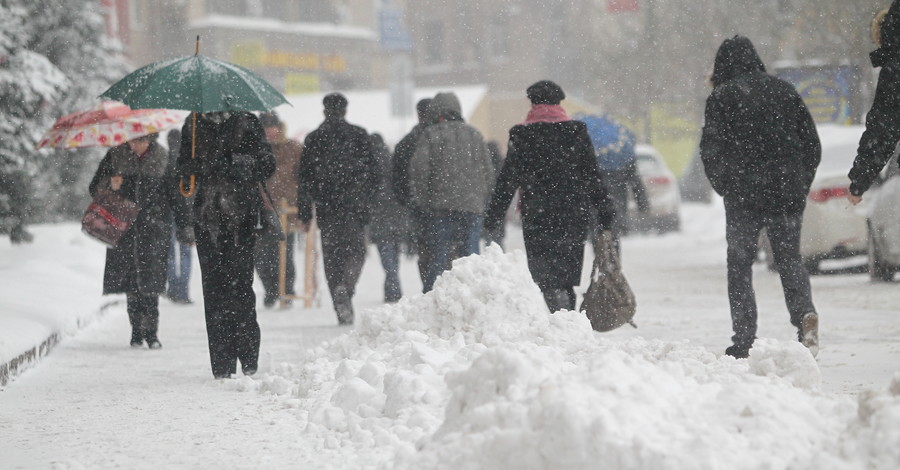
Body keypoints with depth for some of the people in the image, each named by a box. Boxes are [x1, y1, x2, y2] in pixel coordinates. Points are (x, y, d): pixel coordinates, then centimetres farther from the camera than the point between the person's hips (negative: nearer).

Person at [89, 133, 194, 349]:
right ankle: (137, 331, 9)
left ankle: (151, 331, -7)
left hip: (153, 228, -1)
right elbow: (94, 188, 9)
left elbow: (175, 194, 11)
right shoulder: (115, 156, 5)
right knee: (131, 283, 0)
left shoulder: (161, 159, 4)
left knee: (150, 282, -10)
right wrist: (109, 185, -13)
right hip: (124, 228, 1)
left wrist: (185, 227, 10)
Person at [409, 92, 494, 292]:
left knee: (437, 260, 0)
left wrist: (421, 202, 0)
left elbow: (419, 168, -7)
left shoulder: (431, 134, 0)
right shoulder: (475, 135, 13)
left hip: (440, 208, -3)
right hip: (472, 208, 3)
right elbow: (488, 173, 12)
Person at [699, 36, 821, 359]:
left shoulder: (720, 98, -3)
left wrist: (724, 187, 7)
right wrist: (800, 186, 15)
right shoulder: (783, 90, 9)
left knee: (740, 266, 7)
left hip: (743, 195, -3)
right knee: (790, 259, 12)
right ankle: (804, 312, -16)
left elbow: (711, 150, -7)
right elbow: (812, 142, 9)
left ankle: (743, 344, 1)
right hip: (788, 193, 3)